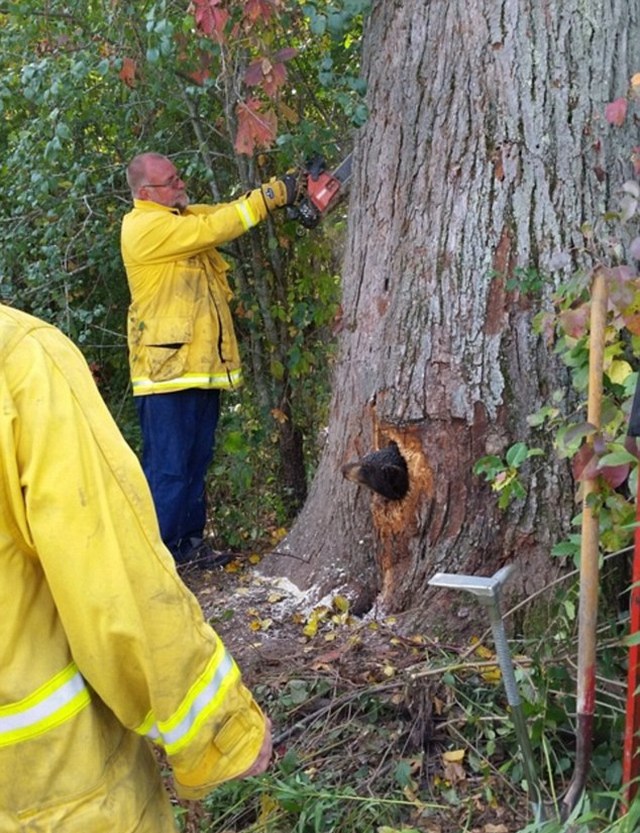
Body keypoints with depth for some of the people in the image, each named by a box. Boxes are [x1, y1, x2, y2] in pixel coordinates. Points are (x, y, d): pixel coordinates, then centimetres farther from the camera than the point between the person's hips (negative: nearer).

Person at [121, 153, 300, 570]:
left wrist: (284, 190, -5)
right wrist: (271, 195, -15)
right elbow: (213, 228, -20)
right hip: (169, 371, -9)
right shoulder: (145, 227, -13)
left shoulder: (182, 217, 15)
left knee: (196, 464, 15)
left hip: (201, 367, 9)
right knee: (168, 468, -6)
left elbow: (224, 213, 10)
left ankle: (190, 541, 25)